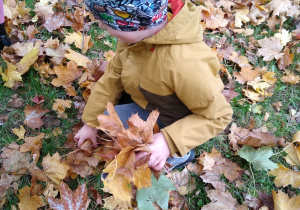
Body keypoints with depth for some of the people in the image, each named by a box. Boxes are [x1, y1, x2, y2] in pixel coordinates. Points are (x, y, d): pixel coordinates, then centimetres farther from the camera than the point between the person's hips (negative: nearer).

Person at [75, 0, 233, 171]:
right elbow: (114, 75, -5)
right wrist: (91, 122, 3)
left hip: (173, 120, -7)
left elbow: (218, 116, -28)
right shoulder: (137, 32, -20)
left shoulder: (185, 64, -43)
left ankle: (176, 155, 0)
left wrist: (170, 141, -39)